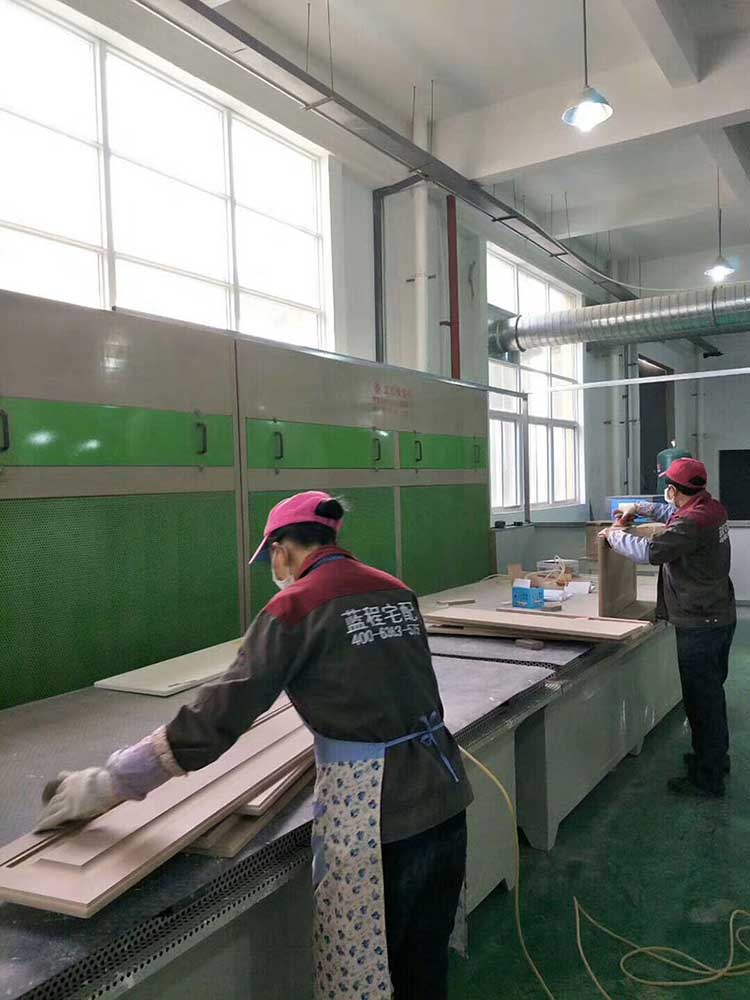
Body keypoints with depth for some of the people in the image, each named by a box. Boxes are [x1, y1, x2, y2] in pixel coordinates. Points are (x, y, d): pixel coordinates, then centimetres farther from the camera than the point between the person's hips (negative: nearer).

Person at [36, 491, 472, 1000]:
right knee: (426, 959, 23)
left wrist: (107, 784, -3)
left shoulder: (294, 607, -11)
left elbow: (218, 716, -12)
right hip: (442, 789, 6)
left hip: (372, 810, -6)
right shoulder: (396, 590, 9)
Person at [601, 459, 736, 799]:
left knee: (701, 700, 1)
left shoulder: (692, 523, -25)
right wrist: (639, 509, 19)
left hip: (700, 625, -10)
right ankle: (716, 757, 40)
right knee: (711, 693, 23)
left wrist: (615, 535, -15)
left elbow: (651, 552, -30)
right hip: (720, 617, 10)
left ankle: (708, 779, 12)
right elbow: (673, 513, 25)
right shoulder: (711, 509, 5)